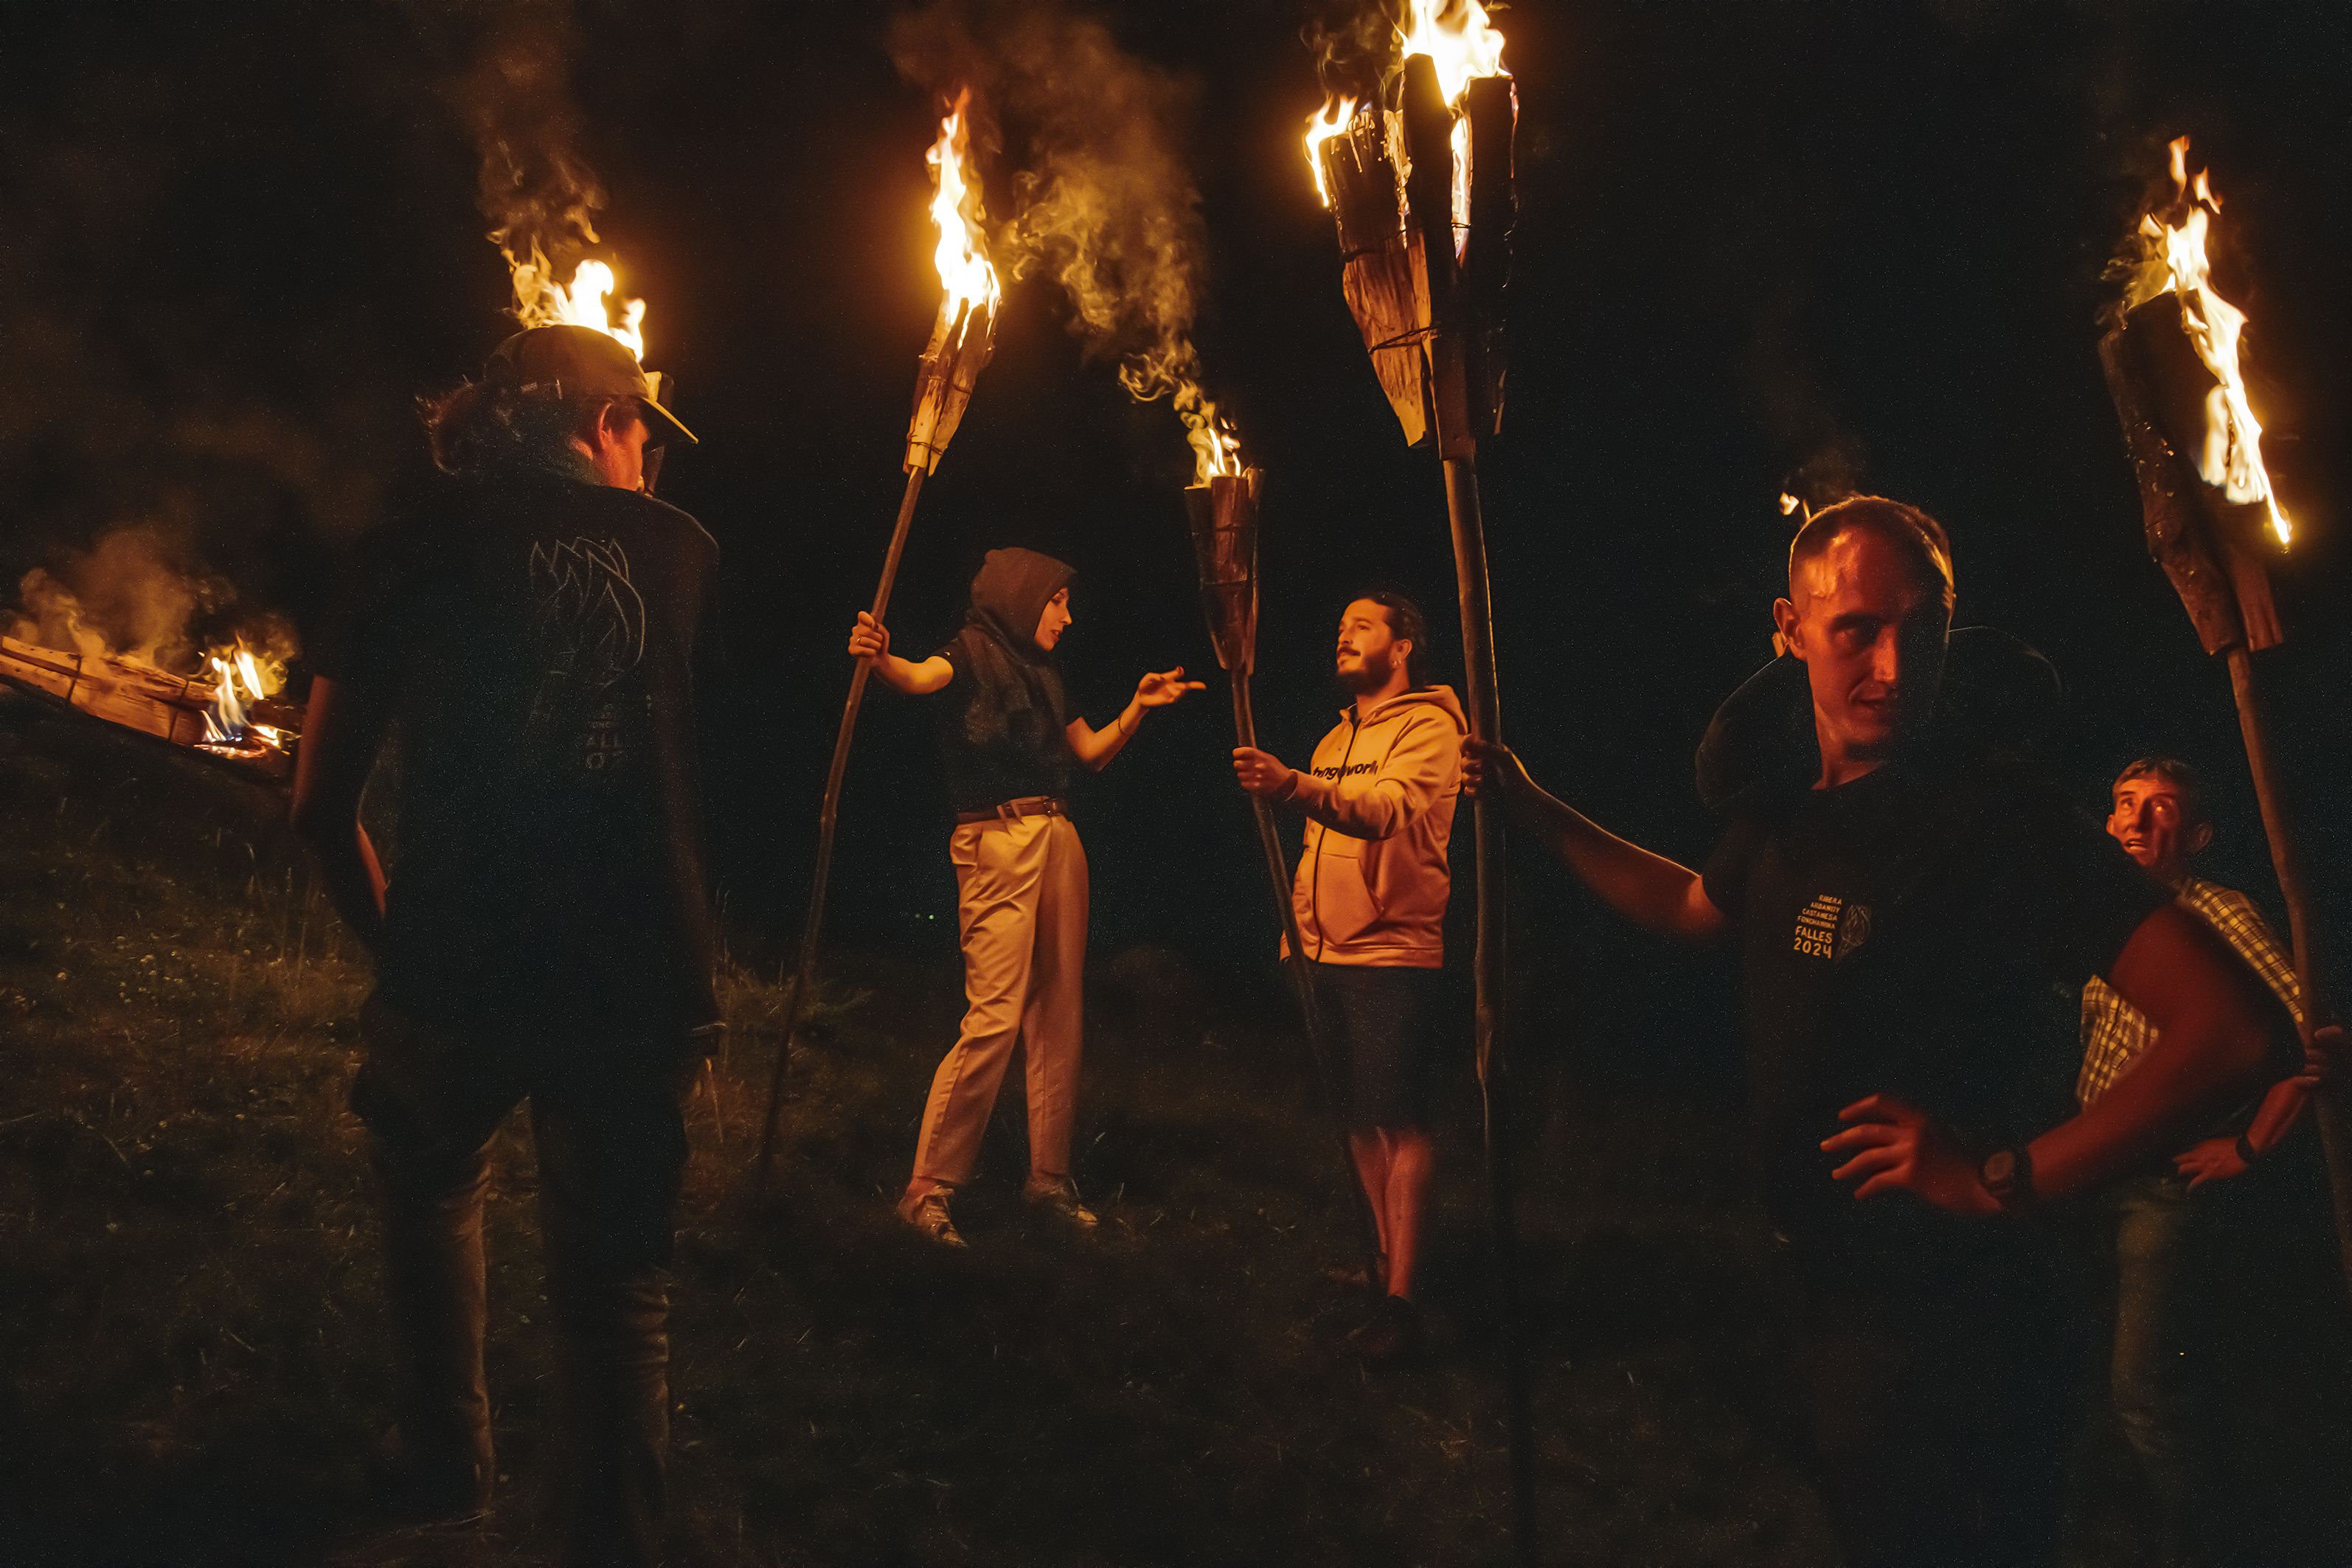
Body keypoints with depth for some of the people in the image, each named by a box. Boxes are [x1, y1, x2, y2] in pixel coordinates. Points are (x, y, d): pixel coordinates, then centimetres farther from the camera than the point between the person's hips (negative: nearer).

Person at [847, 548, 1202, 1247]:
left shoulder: (1042, 673, 20)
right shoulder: (971, 653, -2)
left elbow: (1092, 752, 26)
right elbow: (920, 677, -24)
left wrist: (1138, 706, 11)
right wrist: (881, 659, -45)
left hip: (1059, 841, 8)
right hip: (996, 842, -7)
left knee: (1059, 1014, 5)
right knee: (996, 1017, -13)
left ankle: (1049, 1175, 14)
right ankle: (928, 1187, -6)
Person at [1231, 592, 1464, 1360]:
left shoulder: (1428, 726, -8)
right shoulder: (1336, 739, 18)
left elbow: (1390, 809, -29)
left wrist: (1297, 787, -45)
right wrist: (1297, 924, 15)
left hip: (1396, 956, -8)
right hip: (1330, 954, 8)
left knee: (1399, 1120, -10)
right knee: (1359, 1115, 12)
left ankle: (1401, 1296, -9)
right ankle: (1383, 1258, 24)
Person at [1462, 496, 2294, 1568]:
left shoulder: (1994, 813, -23)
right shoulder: (1793, 808, 3)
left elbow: (2233, 1023, -31)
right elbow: (1693, 906, 26)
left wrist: (2005, 1178, -25)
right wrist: (1533, 810, 24)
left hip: (1944, 1312, -8)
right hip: (1827, 1292, 8)